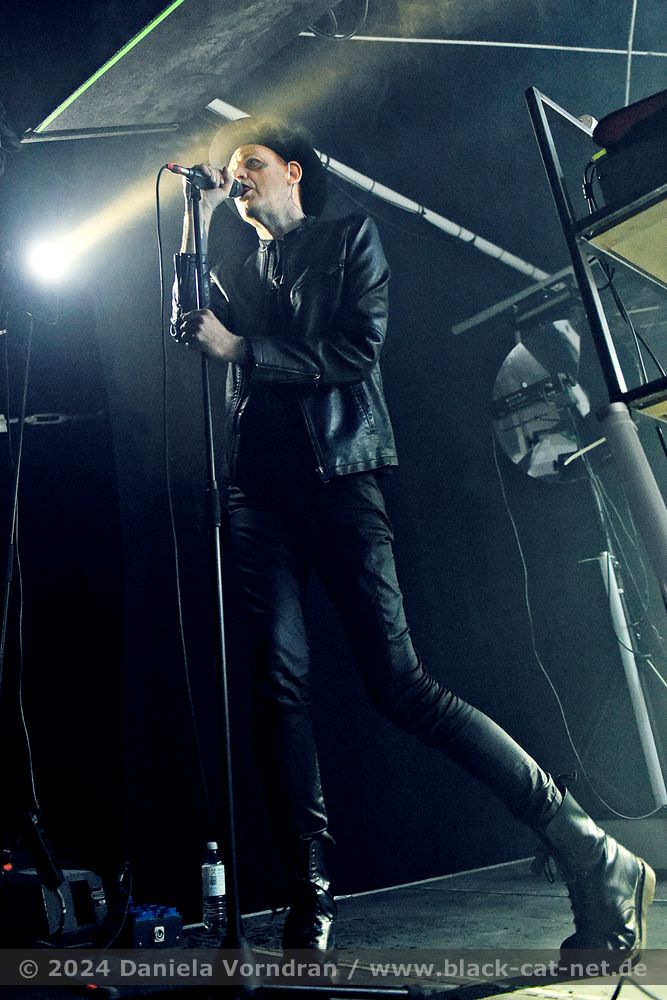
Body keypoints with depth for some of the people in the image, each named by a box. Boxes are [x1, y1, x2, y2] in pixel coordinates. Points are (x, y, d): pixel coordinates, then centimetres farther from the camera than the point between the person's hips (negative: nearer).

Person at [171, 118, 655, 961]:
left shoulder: (350, 239, 12)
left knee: (398, 682, -13)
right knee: (279, 685, -4)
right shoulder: (237, 277, 27)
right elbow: (187, 328, 9)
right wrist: (194, 227, 12)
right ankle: (310, 904, 5)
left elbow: (359, 348, -2)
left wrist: (245, 348, -3)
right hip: (259, 495, 5)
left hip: (337, 477, -5)